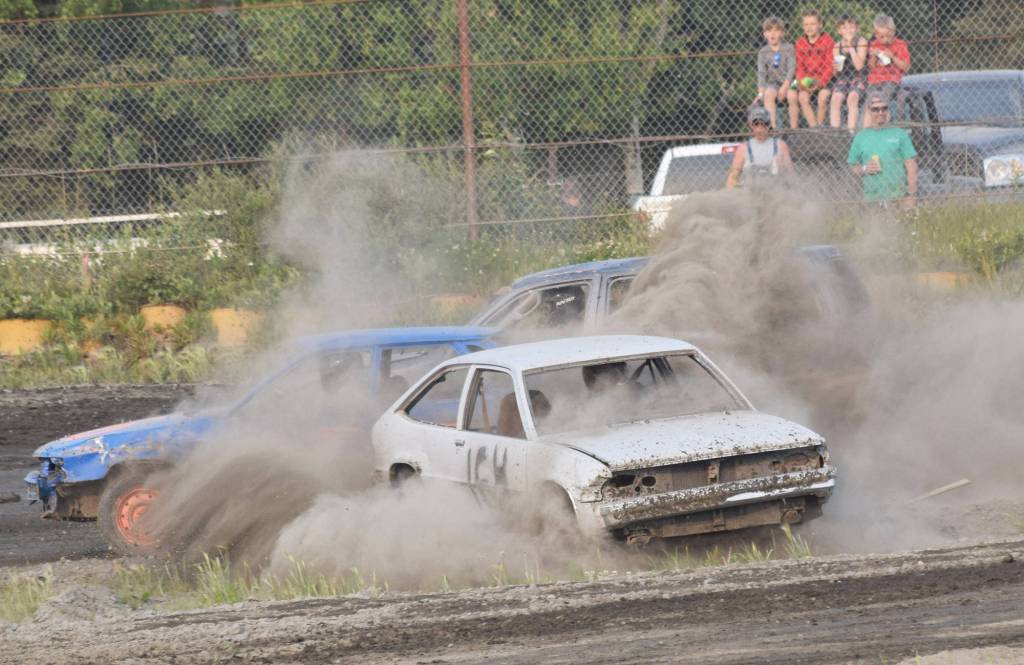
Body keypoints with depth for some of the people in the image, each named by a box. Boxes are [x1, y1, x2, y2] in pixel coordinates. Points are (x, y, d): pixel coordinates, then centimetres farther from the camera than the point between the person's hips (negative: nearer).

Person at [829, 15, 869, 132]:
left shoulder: (861, 42, -5)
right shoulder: (837, 46, 6)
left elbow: (859, 65, -17)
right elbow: (836, 73, 7)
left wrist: (850, 46, -16)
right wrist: (835, 68, -18)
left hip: (859, 78, -3)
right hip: (843, 79, 3)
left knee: (852, 97, -31)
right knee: (836, 98, -24)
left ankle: (851, 130, -33)